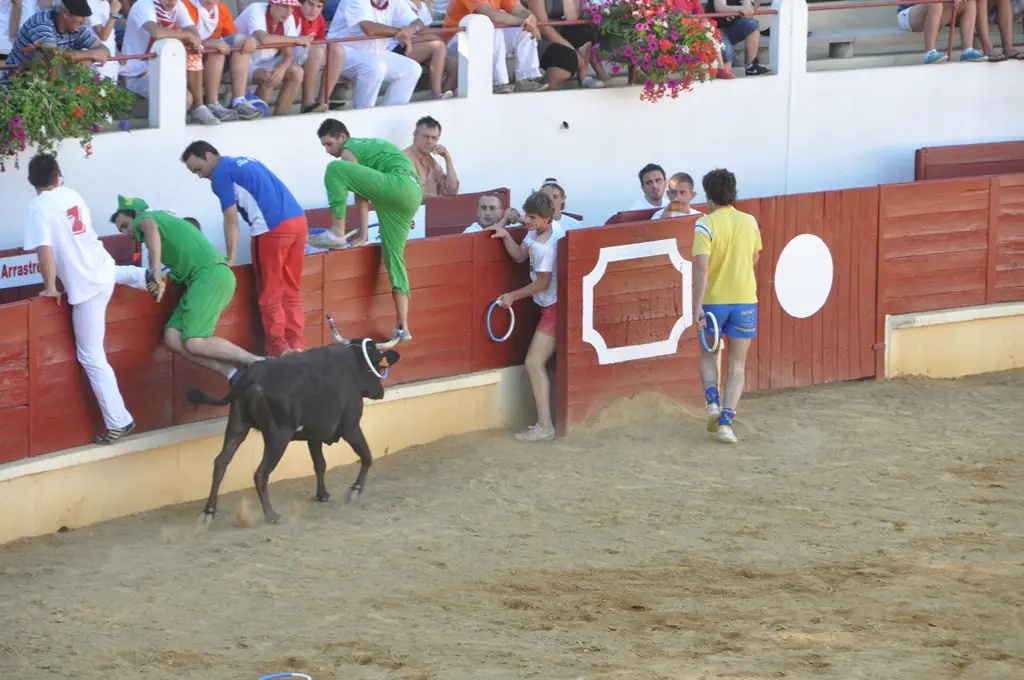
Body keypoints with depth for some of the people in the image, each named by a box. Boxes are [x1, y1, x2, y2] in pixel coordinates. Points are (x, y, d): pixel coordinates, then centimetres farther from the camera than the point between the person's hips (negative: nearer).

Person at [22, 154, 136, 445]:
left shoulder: (39, 206, -16)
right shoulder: (72, 195, 5)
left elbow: (45, 249, -25)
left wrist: (50, 287, -13)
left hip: (85, 286, -7)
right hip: (104, 268, 7)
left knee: (91, 357, 0)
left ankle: (118, 422, -1)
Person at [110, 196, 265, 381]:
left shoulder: (144, 218, 6)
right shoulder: (164, 219, 33)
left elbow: (150, 227, -20)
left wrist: (156, 272, -26)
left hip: (211, 274, -9)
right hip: (207, 277, 9)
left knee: (194, 343, -20)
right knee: (172, 337, -4)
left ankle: (258, 364, -11)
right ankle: (232, 375, -14)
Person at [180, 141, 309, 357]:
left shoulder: (221, 174, 2)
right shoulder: (246, 162, 26)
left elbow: (231, 220, -3)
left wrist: (230, 259, 1)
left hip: (272, 228, -8)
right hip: (298, 220, 8)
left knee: (270, 295, 3)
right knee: (292, 291, 14)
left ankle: (279, 350, 5)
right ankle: (297, 346, 12)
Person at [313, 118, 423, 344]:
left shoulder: (349, 150, 4)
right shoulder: (366, 146, 31)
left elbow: (361, 195, 0)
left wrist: (363, 235, 1)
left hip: (399, 185, -9)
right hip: (414, 195, 9)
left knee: (335, 169, -14)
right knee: (394, 257, 12)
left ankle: (337, 232, -16)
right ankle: (403, 328, 8)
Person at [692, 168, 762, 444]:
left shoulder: (705, 225, -12)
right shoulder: (750, 222, 2)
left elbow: (701, 266, -21)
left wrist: (697, 305, -22)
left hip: (713, 299, -2)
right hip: (745, 298, 2)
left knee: (707, 354, 21)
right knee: (737, 366, 7)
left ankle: (712, 400, -1)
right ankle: (726, 421, -6)